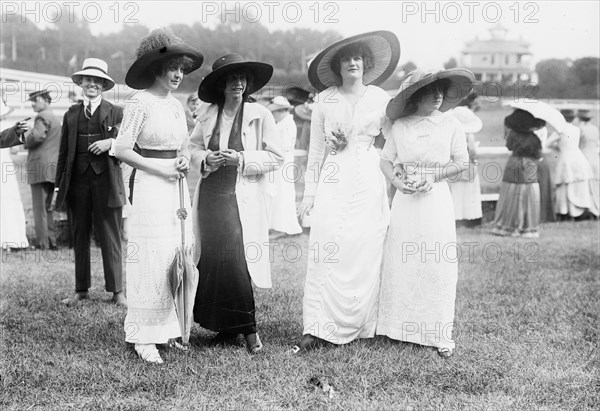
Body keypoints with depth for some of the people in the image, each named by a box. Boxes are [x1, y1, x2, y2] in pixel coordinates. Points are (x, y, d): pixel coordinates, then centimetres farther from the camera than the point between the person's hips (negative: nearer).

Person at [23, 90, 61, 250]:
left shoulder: (43, 117, -9)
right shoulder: (55, 118, 22)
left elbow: (37, 136, -25)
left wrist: (26, 140, -4)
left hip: (41, 166, -10)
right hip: (53, 167, 10)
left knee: (40, 207, -7)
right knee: (47, 207, 15)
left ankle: (42, 244, -7)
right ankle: (51, 242, 17)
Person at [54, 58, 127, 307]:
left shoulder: (116, 112, 5)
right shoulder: (71, 114, 12)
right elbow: (64, 152, 12)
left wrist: (111, 142, -18)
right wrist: (59, 185, 7)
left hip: (106, 181, -3)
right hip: (78, 181, 3)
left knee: (110, 238, 0)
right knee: (79, 237, 8)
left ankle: (117, 291, 6)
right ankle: (81, 290, 16)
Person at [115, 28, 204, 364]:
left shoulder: (177, 105, 12)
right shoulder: (141, 103, -9)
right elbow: (122, 150, -12)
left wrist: (185, 162, 2)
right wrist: (159, 168, -14)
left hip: (177, 187, 7)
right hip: (151, 186, -7)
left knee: (179, 257, 7)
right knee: (153, 259, -5)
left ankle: (169, 329, 19)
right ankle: (144, 338, 4)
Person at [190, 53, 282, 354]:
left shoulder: (260, 115, -2)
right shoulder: (208, 115, 8)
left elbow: (276, 157, -2)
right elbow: (193, 149, 16)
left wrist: (242, 159, -13)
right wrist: (208, 159, -5)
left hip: (243, 198, -4)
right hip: (211, 194, 4)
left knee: (234, 259, -12)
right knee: (213, 259, 3)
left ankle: (247, 327, 0)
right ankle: (229, 328, 15)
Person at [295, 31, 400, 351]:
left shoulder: (380, 99, 8)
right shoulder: (325, 100, 7)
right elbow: (315, 148, 9)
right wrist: (309, 193, 6)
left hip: (370, 183, 0)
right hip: (333, 183, 0)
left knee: (364, 255, -1)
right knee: (326, 253, -8)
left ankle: (359, 324, 11)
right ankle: (318, 329, -5)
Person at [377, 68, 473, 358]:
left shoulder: (451, 125, 1)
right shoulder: (399, 126, 4)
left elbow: (462, 162, 4)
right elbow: (385, 160, 10)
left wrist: (434, 176, -9)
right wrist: (396, 182, -8)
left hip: (436, 199, -1)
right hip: (405, 201, 1)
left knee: (437, 266, -1)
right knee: (401, 263, 3)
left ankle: (440, 334, 6)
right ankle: (397, 326, 14)